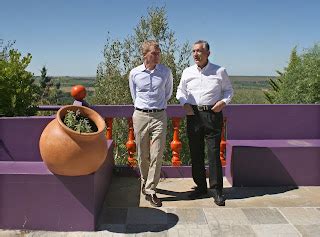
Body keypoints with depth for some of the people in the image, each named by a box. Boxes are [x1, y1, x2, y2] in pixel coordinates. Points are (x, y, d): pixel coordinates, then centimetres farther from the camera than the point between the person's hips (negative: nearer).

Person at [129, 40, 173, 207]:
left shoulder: (166, 72, 2)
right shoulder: (134, 73, 1)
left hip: (159, 116, 0)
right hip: (140, 116, 1)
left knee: (157, 155, -4)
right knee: (142, 155, 9)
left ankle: (150, 190, 5)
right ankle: (145, 182, 32)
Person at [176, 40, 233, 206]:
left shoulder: (219, 71, 3)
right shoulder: (187, 72, 9)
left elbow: (229, 90, 13)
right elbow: (180, 90, 19)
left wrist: (223, 102, -7)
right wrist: (184, 103, 1)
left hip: (213, 115, -3)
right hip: (193, 115, 3)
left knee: (214, 152, -4)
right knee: (195, 153, 7)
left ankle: (217, 190, 7)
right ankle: (200, 186, 22)